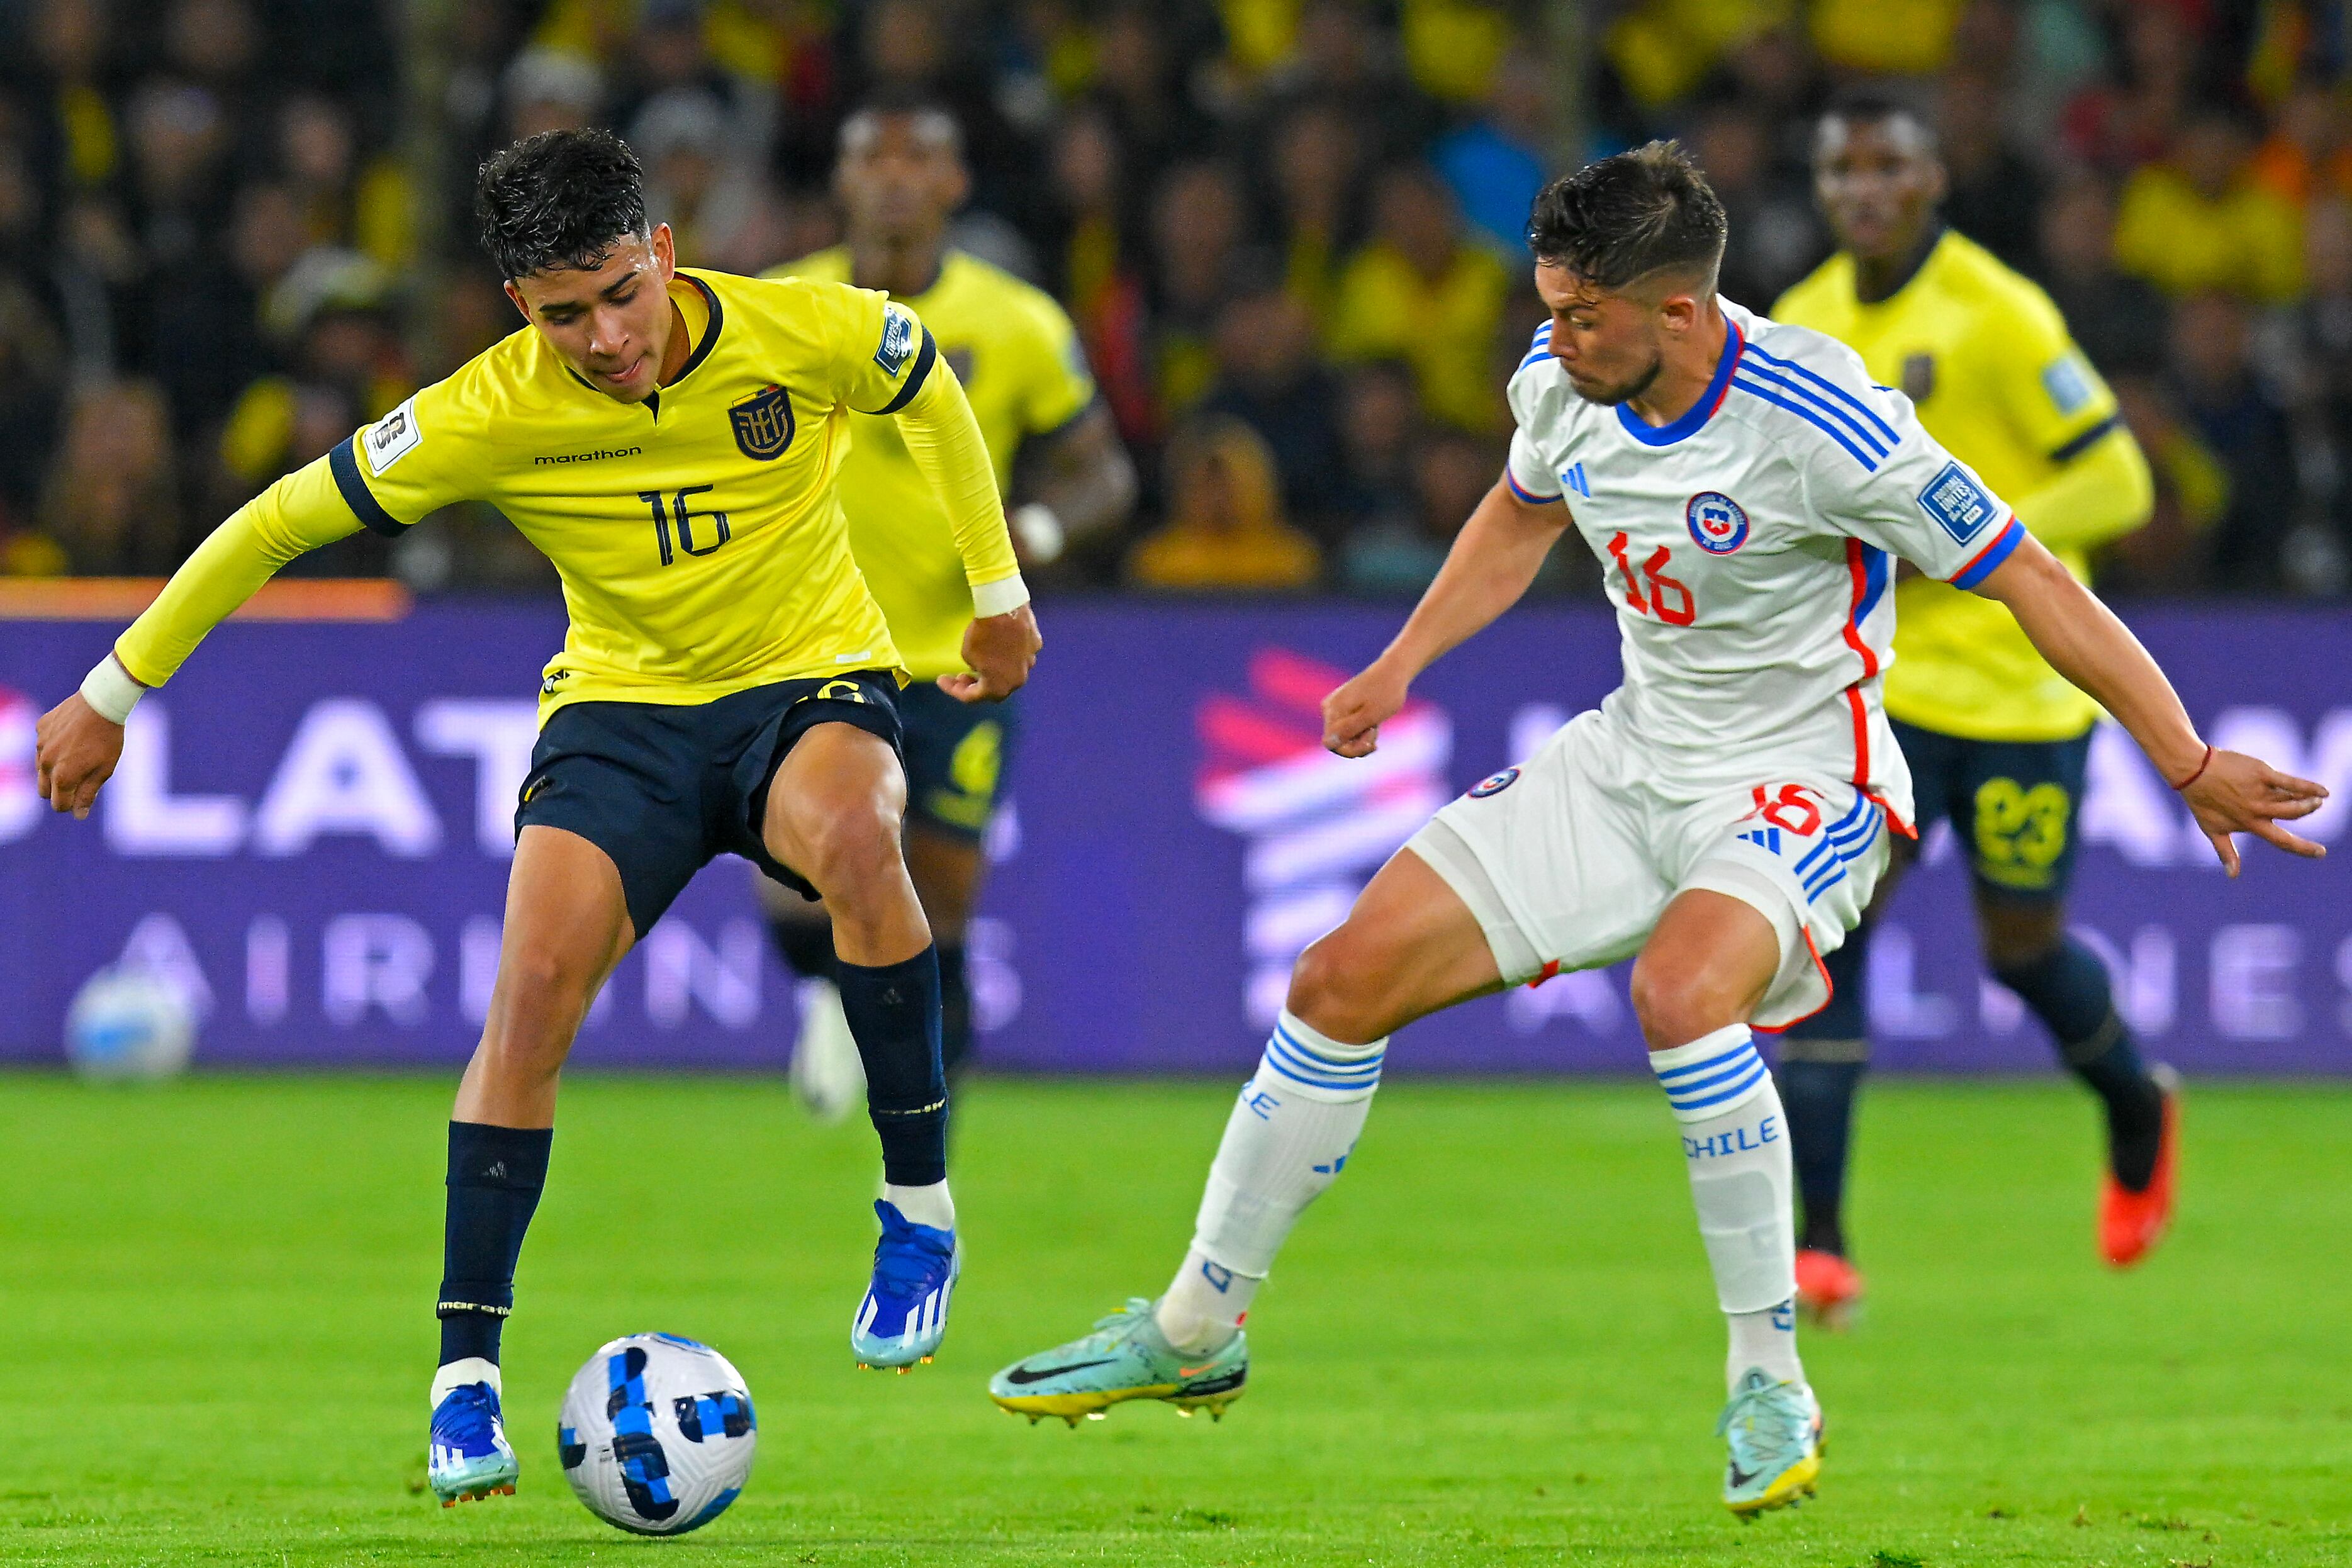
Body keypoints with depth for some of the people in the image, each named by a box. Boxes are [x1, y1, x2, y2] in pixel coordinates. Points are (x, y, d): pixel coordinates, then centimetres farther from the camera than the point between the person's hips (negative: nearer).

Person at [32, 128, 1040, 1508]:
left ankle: (921, 1207, -20)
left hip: (812, 677, -1)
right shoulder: (492, 415, -18)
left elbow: (931, 392, 8)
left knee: (851, 834, -37)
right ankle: (467, 1369, -13)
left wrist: (999, 592, 15)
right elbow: (282, 522, -7)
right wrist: (113, 695, -4)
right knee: (532, 986, -23)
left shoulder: (803, 333, -17)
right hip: (624, 706, 1)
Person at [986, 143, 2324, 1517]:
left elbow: (2031, 582, -20)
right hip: (1633, 756, 7)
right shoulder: (1562, 383, -7)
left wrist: (2195, 769, -20)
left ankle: (1772, 1382, -21)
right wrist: (1400, 667, 14)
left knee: (1682, 993, -37)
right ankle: (1195, 1335, 17)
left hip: (1802, 780, -7)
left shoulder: (1818, 422, -26)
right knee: (1345, 981, 0)